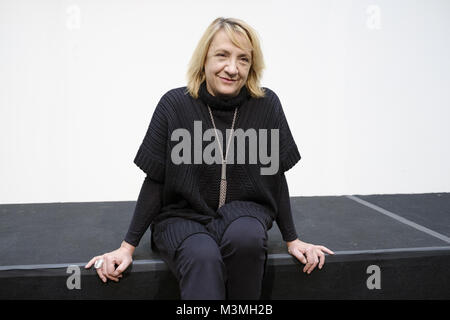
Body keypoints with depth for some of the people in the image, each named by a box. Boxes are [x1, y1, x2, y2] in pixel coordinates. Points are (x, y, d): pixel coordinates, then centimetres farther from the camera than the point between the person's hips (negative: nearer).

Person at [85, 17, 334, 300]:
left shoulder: (267, 105, -5)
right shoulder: (174, 104, -9)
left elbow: (276, 177, 4)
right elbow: (155, 182, -3)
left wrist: (292, 240, 6)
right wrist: (128, 246, -4)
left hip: (243, 212, 2)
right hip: (183, 216, -1)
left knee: (245, 237, -33)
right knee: (203, 258, -34)